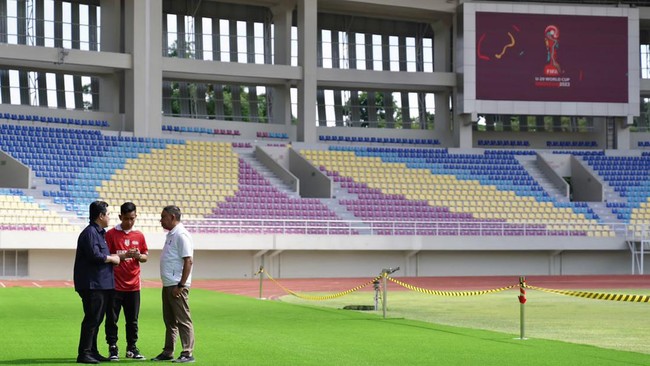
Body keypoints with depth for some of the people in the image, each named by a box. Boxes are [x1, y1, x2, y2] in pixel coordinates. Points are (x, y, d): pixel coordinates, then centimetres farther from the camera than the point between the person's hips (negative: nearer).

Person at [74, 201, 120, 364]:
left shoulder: (100, 233, 20)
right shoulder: (90, 233, -13)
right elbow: (94, 256, -23)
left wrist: (121, 255, 13)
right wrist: (112, 258, -8)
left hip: (102, 284, 10)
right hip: (92, 285, -10)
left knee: (96, 319, 13)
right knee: (92, 319, -8)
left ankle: (92, 352, 20)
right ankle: (84, 354, -5)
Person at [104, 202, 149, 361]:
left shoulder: (139, 235, 10)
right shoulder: (111, 234, -2)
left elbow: (145, 257, 14)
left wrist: (138, 256, -9)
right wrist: (124, 255, -18)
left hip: (133, 285, 3)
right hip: (115, 285, -3)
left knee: (133, 319, 7)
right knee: (112, 318, -1)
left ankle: (132, 348, 17)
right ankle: (113, 349, 7)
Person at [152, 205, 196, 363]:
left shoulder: (181, 235, -14)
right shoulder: (171, 234, 16)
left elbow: (188, 261, -19)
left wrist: (181, 285, -21)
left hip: (177, 286, -10)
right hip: (168, 285, 10)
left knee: (183, 320, -5)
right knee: (169, 321, 14)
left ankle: (187, 353, -3)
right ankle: (167, 352, 21)